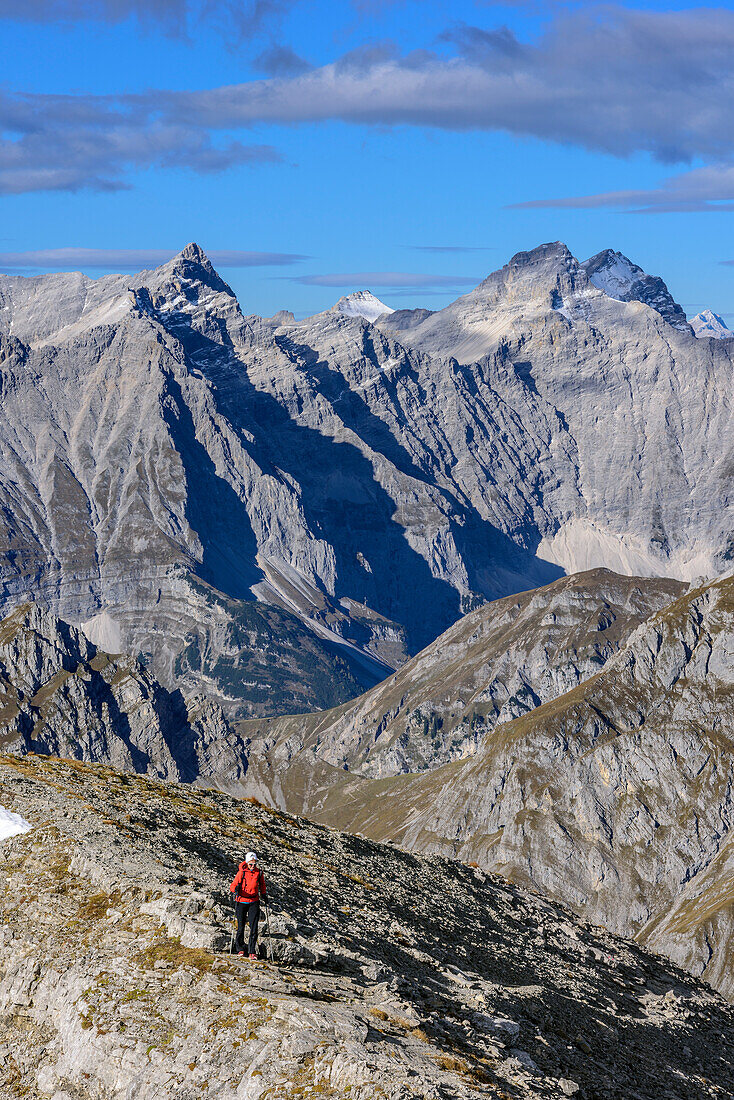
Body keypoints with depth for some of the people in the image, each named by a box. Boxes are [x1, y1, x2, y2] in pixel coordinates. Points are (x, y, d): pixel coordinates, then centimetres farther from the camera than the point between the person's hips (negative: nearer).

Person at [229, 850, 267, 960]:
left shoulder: (259, 873, 3)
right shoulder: (241, 873, -6)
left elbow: (262, 885, 21)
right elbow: (233, 885, -7)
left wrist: (264, 895, 12)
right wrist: (235, 890, -28)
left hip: (254, 902, 1)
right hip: (241, 902, -1)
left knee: (254, 927, -9)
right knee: (241, 926, 5)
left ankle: (253, 952, -7)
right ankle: (240, 949, 24)